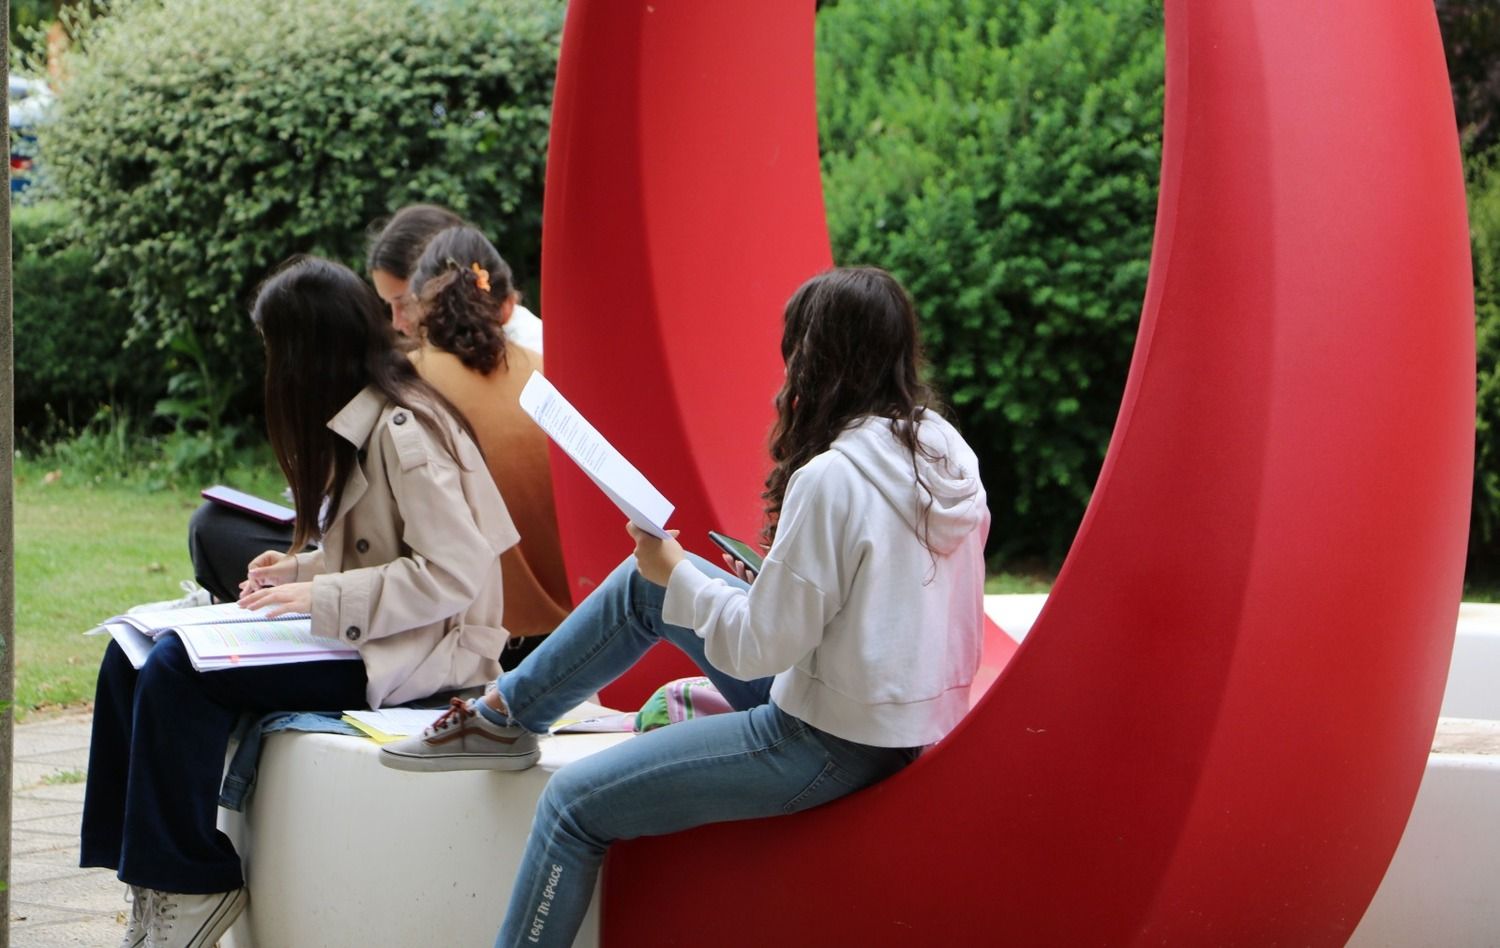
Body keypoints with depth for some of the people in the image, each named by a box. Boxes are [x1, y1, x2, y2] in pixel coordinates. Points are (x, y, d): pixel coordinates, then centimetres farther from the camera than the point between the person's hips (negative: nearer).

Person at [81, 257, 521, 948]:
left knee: (179, 672, -23)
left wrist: (322, 597, -22)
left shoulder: (403, 430, -17)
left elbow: (452, 574, -23)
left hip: (416, 656, -10)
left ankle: (191, 890, -8)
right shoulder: (363, 420, 13)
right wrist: (303, 569, 6)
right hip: (369, 637, 10)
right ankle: (146, 866, 1)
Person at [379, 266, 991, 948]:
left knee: (574, 804, -1)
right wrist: (776, 581, 11)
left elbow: (763, 648, -21)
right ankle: (503, 714, 30)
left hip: (835, 745, -9)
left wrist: (675, 572, -7)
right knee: (646, 581, 16)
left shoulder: (830, 478, -26)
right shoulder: (946, 451, 1)